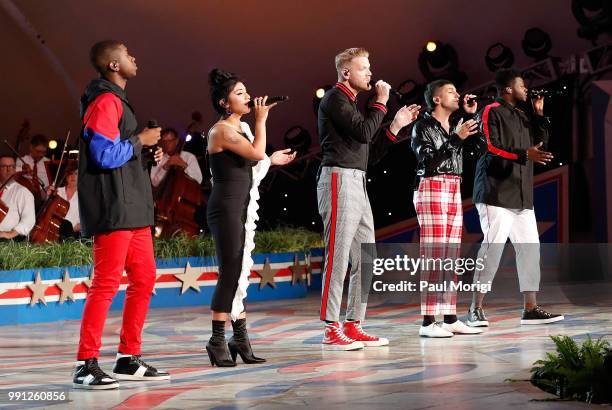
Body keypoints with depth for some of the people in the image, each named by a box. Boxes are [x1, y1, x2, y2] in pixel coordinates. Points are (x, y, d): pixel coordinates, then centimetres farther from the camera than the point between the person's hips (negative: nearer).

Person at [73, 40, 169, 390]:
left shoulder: (118, 100, 22)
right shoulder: (105, 101, -11)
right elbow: (104, 154, -20)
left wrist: (147, 154, 9)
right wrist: (140, 140, -8)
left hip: (133, 208, 11)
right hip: (113, 208, -11)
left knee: (144, 279, 11)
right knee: (107, 283, -11)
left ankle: (129, 360, 17)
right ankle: (86, 365, -9)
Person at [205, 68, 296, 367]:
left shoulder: (240, 129, 16)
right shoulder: (221, 130, -11)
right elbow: (256, 153, -19)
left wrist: (271, 160, 25)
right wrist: (261, 120, -8)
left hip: (241, 209, 9)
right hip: (226, 209, -9)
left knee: (239, 275, 10)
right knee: (230, 274, -9)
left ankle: (240, 339, 14)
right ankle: (218, 342, -3)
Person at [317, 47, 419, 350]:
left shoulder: (350, 102, 23)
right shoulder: (335, 99, -5)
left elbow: (371, 153, 22)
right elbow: (364, 132, -17)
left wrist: (396, 126, 14)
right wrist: (381, 102, -5)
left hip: (357, 183, 10)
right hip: (339, 180, -10)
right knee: (337, 257, -10)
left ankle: (353, 326, 13)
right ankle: (331, 331, -9)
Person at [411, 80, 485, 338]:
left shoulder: (455, 124, 15)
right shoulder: (423, 126, -5)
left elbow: (479, 146, 10)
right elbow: (429, 161, -14)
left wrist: (472, 115, 8)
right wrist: (457, 138, -18)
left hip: (454, 191, 8)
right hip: (432, 189, -7)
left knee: (451, 256, 5)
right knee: (434, 255, -11)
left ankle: (450, 319, 6)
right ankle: (428, 322, -13)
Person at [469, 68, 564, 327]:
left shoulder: (521, 116, 22)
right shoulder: (492, 112, -4)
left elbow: (540, 143, 23)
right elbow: (490, 149, -15)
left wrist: (539, 115, 14)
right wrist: (524, 155, -23)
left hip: (522, 196, 9)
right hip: (496, 193, -9)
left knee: (530, 247, 3)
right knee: (493, 246, -12)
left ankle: (530, 309, 7)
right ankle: (476, 309, -6)